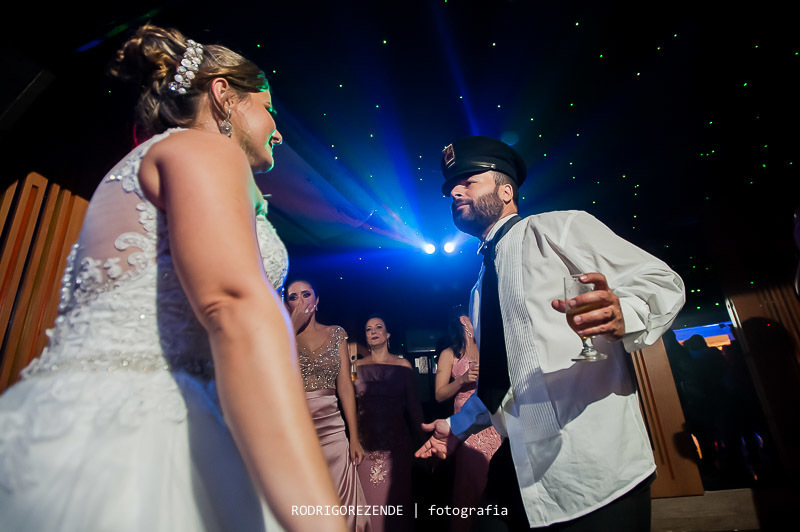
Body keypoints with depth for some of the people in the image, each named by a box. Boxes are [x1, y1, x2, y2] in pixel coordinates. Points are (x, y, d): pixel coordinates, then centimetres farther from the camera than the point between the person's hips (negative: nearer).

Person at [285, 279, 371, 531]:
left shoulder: (336, 334, 7)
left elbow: (345, 386, 2)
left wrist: (354, 437, -3)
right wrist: (293, 326, -13)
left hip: (331, 428, 1)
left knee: (337, 501, 6)